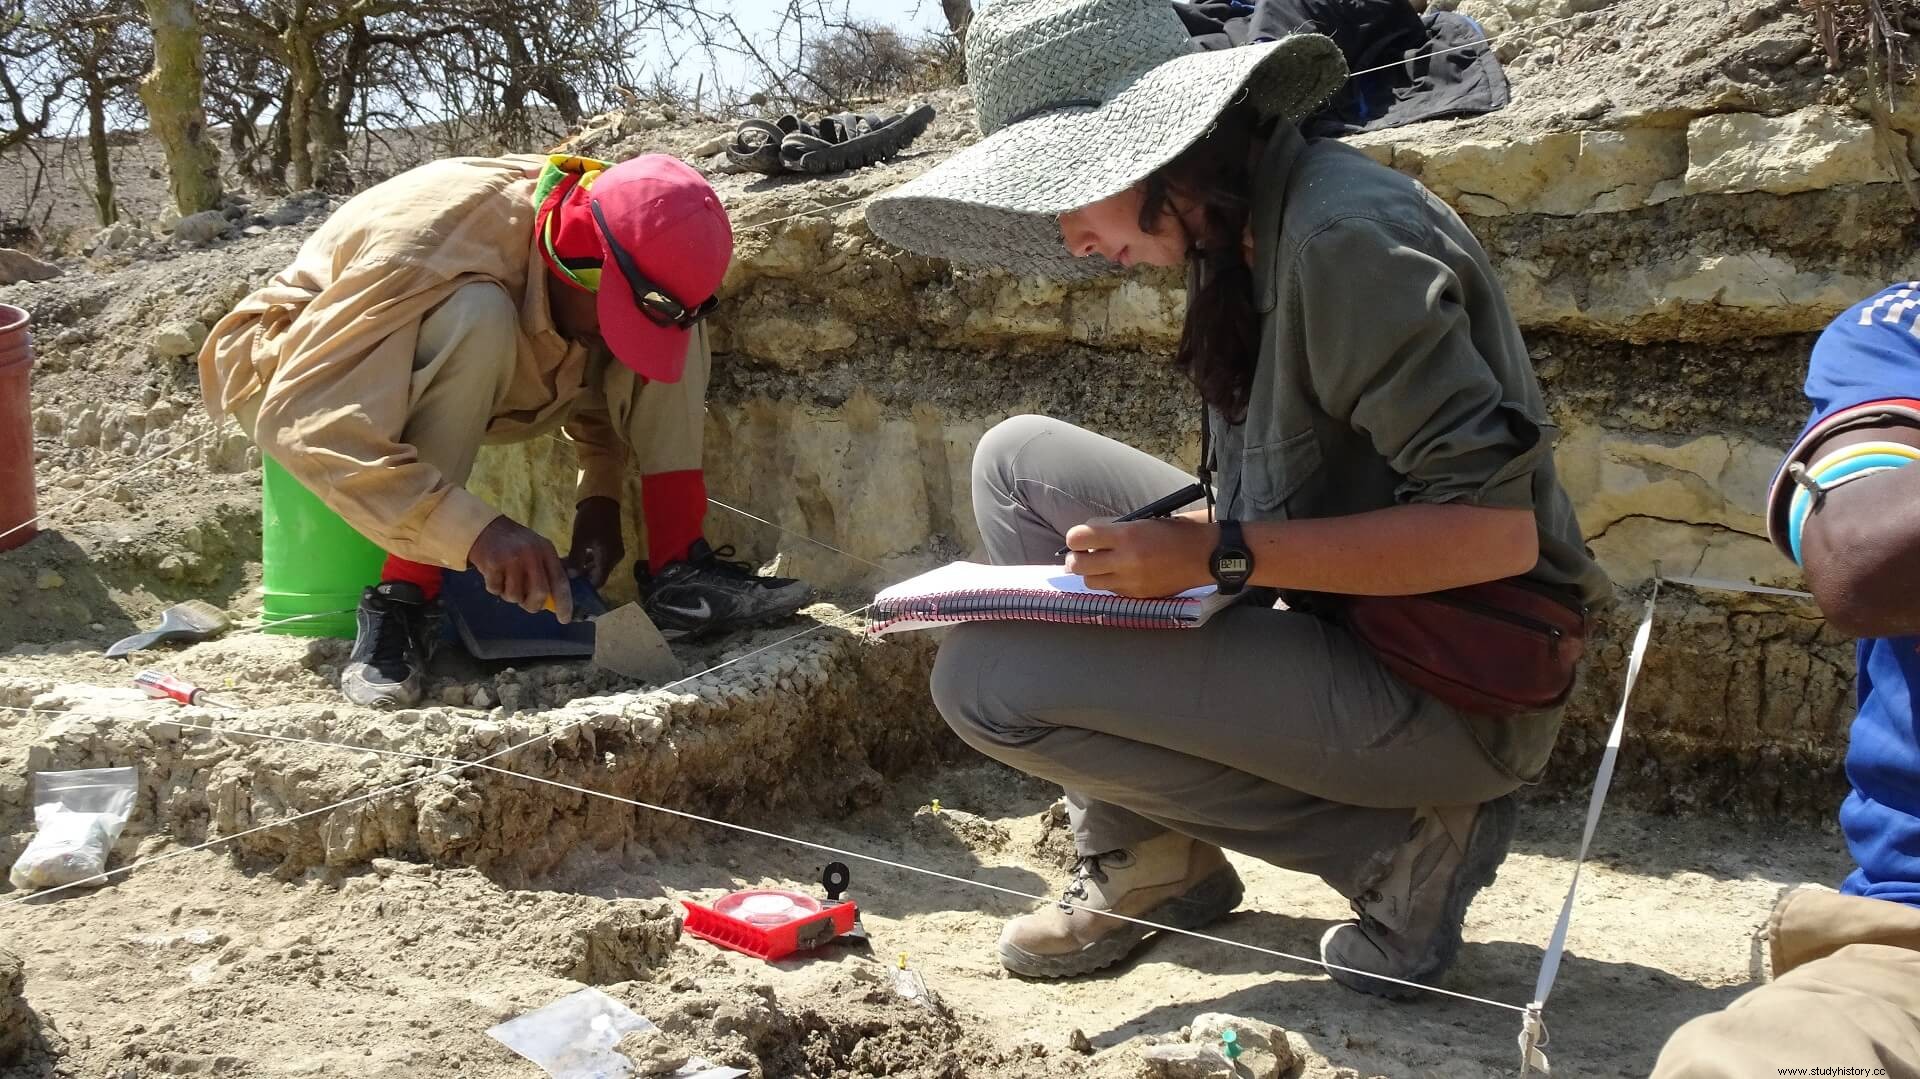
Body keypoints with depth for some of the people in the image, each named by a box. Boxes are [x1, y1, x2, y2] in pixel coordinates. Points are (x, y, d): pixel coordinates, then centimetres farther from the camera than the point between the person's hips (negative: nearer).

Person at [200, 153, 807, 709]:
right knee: (478, 317, -39)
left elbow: (607, 377, 4)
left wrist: (601, 493, -13)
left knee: (669, 322, -16)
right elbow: (303, 419, -43)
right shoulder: (428, 242, -37)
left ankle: (678, 571, -18)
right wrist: (473, 530, -51)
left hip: (465, 384, 6)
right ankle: (404, 595, -30)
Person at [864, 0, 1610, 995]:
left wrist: (1221, 554, -25)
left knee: (986, 678, -16)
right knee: (1021, 459, 7)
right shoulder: (1238, 241, 6)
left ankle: (1399, 844, -5)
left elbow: (1494, 530, -25)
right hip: (1341, 628, 9)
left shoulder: (1344, 238, -22)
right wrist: (1169, 547, -1)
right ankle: (1138, 853, 8)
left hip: (1455, 695, -9)